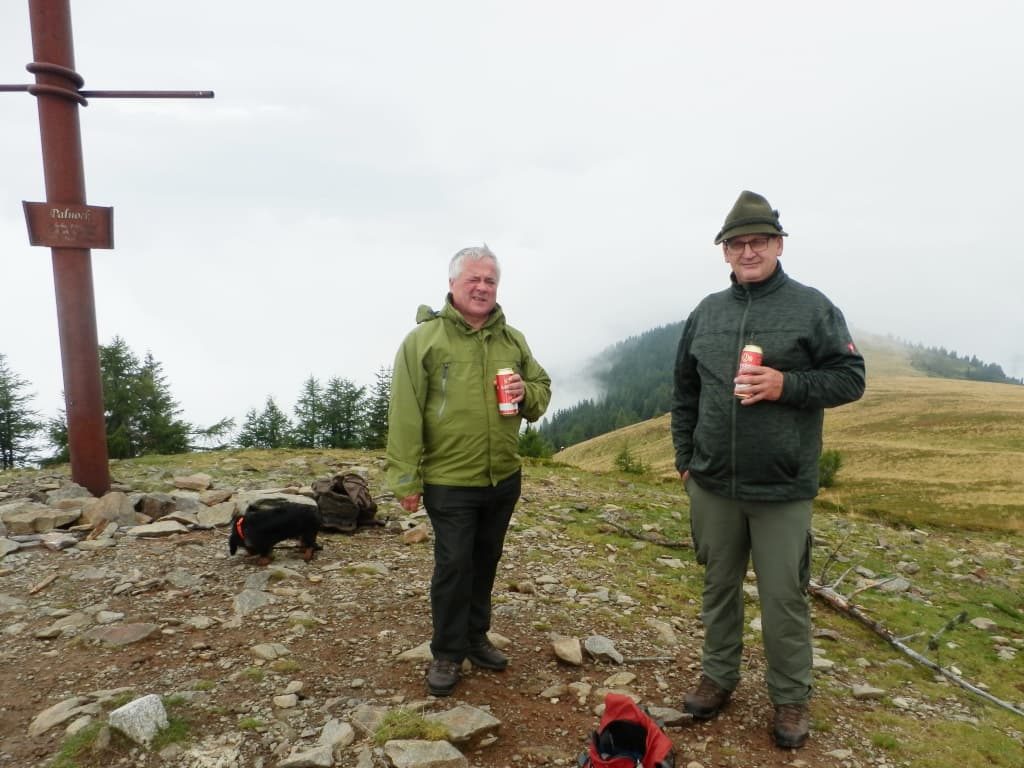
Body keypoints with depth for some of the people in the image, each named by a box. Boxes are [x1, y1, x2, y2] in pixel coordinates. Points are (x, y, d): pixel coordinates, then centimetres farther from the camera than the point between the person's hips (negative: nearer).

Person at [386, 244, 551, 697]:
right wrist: (405, 478, -14)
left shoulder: (513, 339, 6)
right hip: (449, 480, -5)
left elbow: (542, 388, 13)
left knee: (485, 562, 18)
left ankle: (476, 638, 36)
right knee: (453, 566, 4)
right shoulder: (423, 339, -9)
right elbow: (405, 415, -12)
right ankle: (447, 653, 22)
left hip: (504, 478, 5)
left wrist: (526, 393, -11)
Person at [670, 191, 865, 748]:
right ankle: (718, 676, 33)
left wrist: (786, 385, -19)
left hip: (783, 490, -3)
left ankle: (791, 697, 26)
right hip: (712, 484, 4)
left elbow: (850, 377, -4)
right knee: (719, 586, 16)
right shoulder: (706, 312, 8)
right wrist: (684, 457, 10)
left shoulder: (812, 307, -3)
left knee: (783, 596, 6)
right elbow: (685, 391, 13)